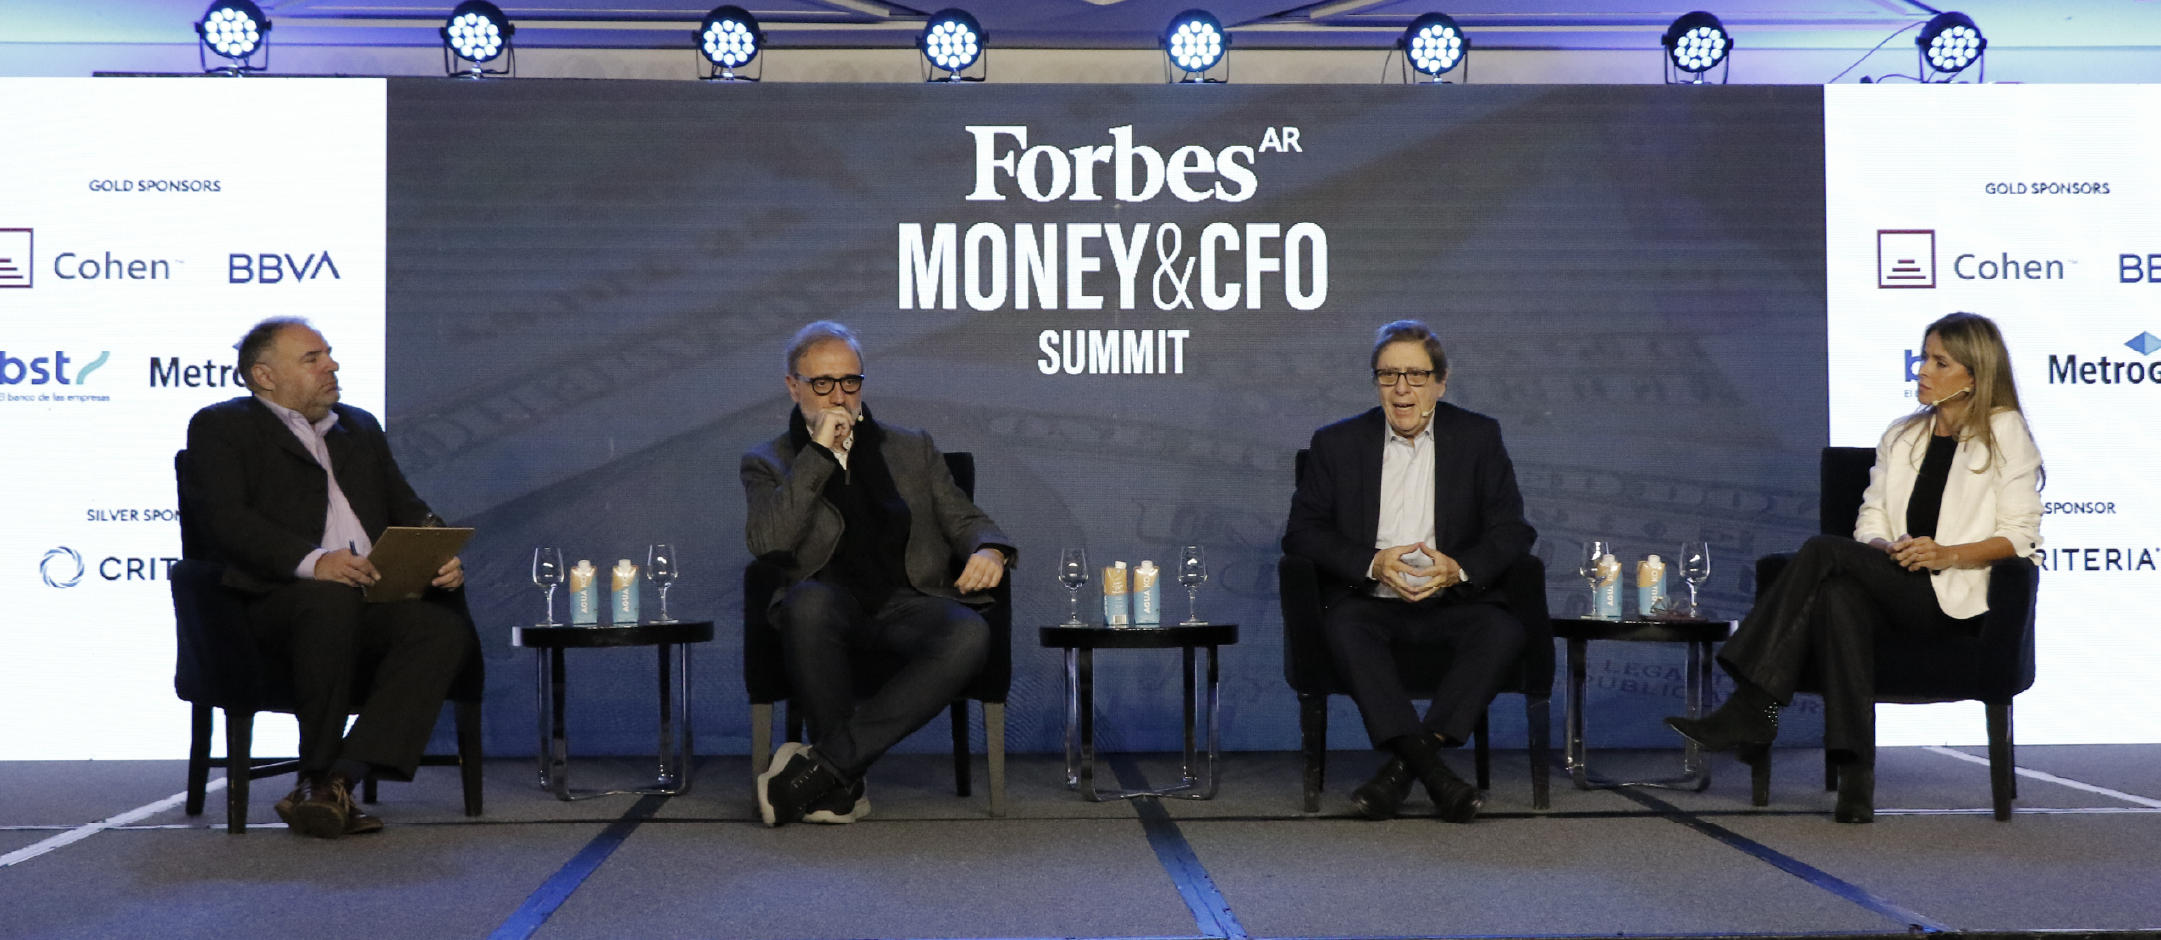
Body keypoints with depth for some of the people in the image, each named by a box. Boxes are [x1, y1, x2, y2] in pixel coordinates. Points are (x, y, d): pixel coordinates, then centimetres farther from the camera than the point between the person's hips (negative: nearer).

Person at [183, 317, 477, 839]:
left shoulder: (360, 428, 30)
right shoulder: (221, 427, 11)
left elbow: (408, 511, 25)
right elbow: (224, 517, -6)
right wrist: (311, 561, -22)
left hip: (378, 599, 5)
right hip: (280, 599, -5)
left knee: (445, 627, -28)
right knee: (330, 601, -39)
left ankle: (337, 780, -33)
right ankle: (319, 776, -26)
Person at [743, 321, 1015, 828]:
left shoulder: (913, 448, 25)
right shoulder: (768, 462, 17)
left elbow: (964, 519, 22)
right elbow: (766, 541, -1)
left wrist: (989, 550, -2)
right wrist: (818, 453, -3)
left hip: (908, 607, 2)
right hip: (832, 614, -2)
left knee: (969, 634, -34)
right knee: (809, 599, -40)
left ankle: (821, 765, -34)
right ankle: (844, 786, -29)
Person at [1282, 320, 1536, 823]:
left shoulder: (1479, 436, 8)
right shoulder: (1337, 443, 8)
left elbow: (1513, 530, 4)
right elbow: (1301, 532, 2)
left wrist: (1459, 569, -17)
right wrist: (1373, 564, -15)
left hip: (1452, 601, 1)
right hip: (1370, 601, 0)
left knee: (1502, 630, -30)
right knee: (1342, 626, -34)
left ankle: (1403, 765, -34)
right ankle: (1430, 767, -41)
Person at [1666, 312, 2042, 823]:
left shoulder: (2005, 432, 6)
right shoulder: (1901, 435, 22)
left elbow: (2020, 536, 0)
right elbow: (1870, 522, 16)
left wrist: (1948, 554, -15)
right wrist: (1886, 548, -7)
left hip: (1958, 596, -4)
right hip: (1894, 591, 5)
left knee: (1824, 551, -27)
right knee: (1838, 597, -35)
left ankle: (1751, 708, -31)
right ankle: (1855, 773, -43)